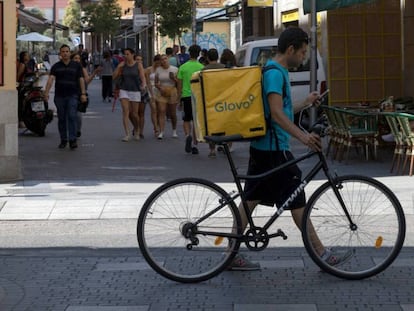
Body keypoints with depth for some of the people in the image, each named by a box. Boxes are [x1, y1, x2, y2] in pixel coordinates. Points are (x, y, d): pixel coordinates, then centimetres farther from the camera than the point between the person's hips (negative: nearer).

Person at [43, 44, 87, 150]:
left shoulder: (76, 65, 7)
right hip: (59, 96, 2)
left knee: (72, 116, -12)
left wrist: (83, 93, -6)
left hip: (72, 95, -2)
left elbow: (81, 80, 4)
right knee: (61, 118, 7)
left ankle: (72, 140, -13)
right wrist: (46, 93, -18)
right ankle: (63, 140, 17)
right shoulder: (56, 67, 6)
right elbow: (50, 79, -5)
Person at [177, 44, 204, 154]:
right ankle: (194, 145, 5)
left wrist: (179, 99, 11)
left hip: (186, 96, 0)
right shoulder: (201, 67, -1)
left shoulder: (183, 67, 0)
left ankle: (188, 135, -16)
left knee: (186, 119, 13)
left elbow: (180, 85, 2)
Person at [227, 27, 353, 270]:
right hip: (274, 148, -10)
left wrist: (305, 104, 25)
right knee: (297, 201, -3)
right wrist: (303, 136, -37)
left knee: (251, 200, 10)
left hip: (262, 147, 10)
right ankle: (322, 254, 4)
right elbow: (276, 114, -27)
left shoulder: (277, 71, 17)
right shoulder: (275, 73, -16)